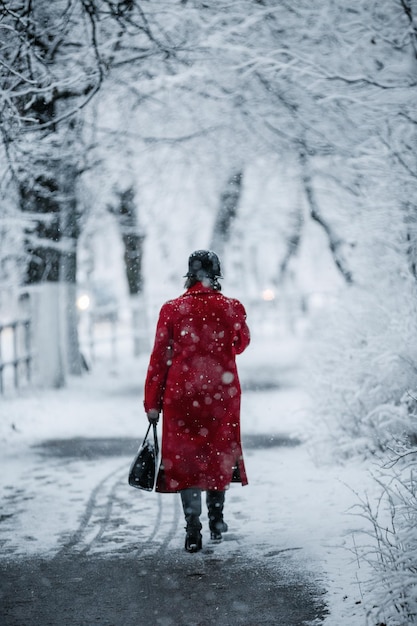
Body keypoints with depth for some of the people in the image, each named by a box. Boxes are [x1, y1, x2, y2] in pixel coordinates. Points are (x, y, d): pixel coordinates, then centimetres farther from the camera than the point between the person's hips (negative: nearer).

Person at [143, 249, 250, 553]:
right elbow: (241, 344, 15)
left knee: (185, 457, 6)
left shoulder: (172, 309, -6)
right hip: (222, 392, 1)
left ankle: (193, 531, 0)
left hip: (181, 393, -1)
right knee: (219, 452, 19)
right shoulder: (232, 308, -4)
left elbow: (159, 358, -3)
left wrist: (152, 402, 3)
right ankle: (216, 520, 28)